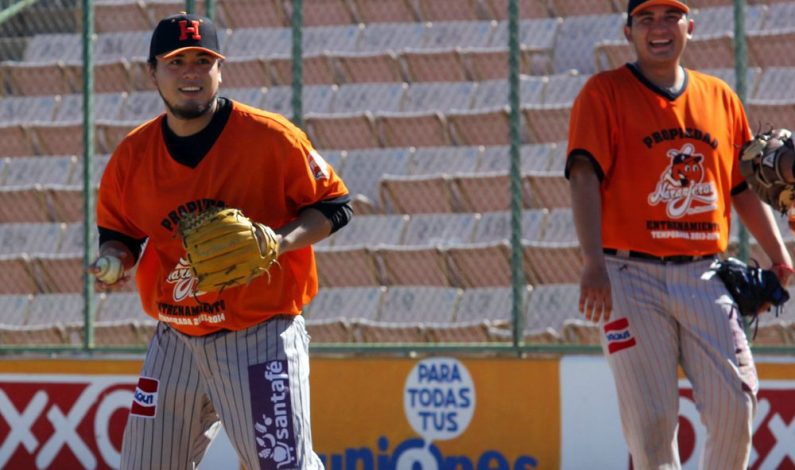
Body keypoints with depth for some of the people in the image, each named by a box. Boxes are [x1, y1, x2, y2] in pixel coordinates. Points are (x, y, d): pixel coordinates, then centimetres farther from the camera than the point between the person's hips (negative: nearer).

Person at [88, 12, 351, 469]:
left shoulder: (270, 137, -10)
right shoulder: (133, 154, 2)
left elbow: (333, 205, -4)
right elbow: (118, 231, 16)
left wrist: (282, 242, -21)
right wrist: (113, 259, -7)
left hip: (261, 340, -5)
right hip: (176, 342, 5)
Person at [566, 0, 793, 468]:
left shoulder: (721, 98, 15)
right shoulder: (606, 92, 1)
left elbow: (746, 188, 19)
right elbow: (584, 177, -11)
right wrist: (594, 263, -24)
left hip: (705, 276, 4)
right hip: (632, 276, -4)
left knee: (734, 406, -4)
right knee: (651, 419, -7)